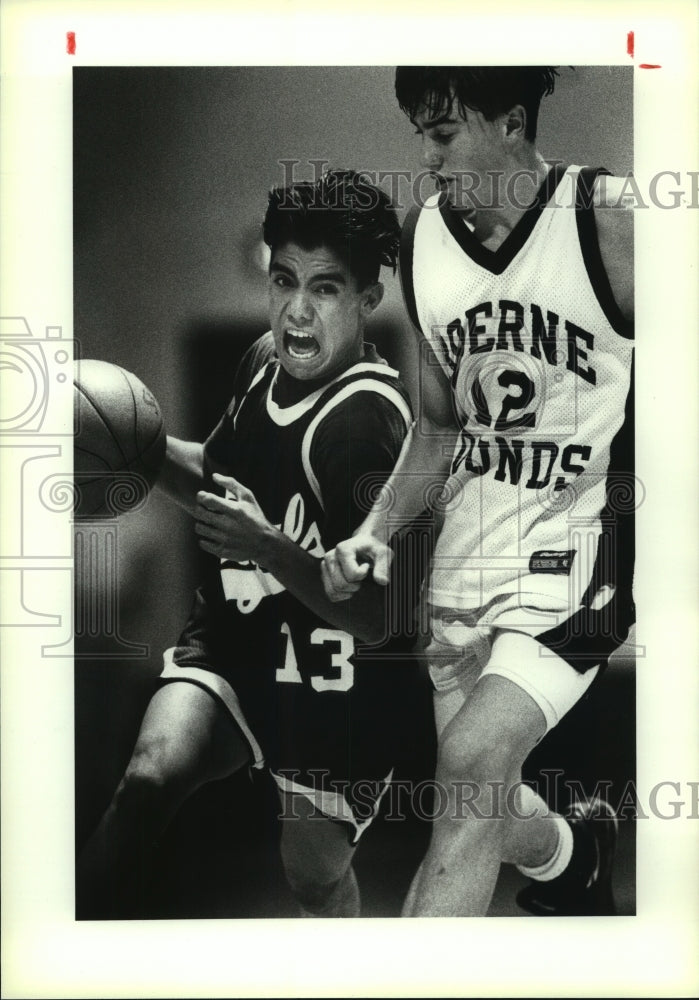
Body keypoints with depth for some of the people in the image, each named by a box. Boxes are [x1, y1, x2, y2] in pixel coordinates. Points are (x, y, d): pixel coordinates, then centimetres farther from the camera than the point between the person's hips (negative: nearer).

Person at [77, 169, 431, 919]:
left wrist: (266, 547, -39)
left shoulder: (367, 418, -25)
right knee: (149, 777, -20)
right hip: (233, 638, 6)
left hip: (335, 687, -5)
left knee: (316, 877, 14)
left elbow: (376, 617, -27)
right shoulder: (265, 362, -3)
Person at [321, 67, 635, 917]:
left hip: (580, 538, -5)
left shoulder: (608, 221, -12)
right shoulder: (420, 241, 2)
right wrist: (377, 530, -2)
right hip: (467, 544, 5)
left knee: (472, 762, -22)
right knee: (477, 808, 16)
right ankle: (572, 855, 50)